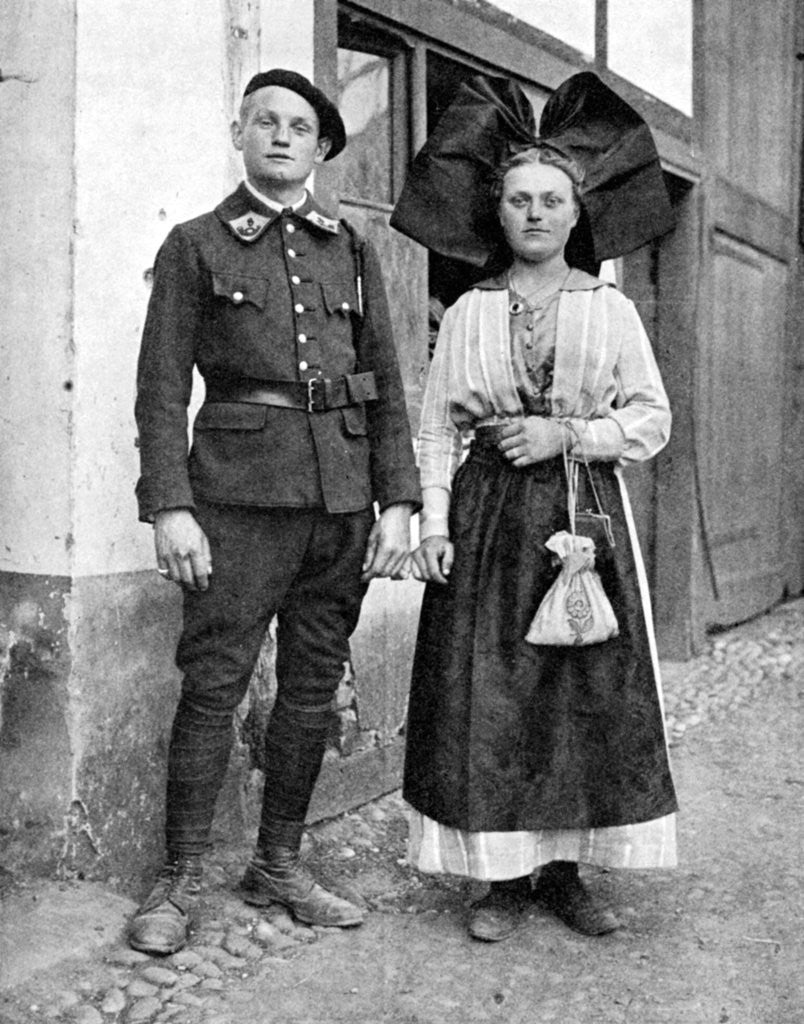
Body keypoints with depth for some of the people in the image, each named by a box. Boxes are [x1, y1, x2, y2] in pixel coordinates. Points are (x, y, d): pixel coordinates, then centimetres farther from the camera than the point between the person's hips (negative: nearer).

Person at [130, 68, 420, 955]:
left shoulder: (351, 251, 15)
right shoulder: (196, 245, 6)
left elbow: (387, 383, 12)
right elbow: (162, 386, 0)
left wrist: (397, 501, 2)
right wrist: (169, 506, -10)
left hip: (343, 495, 4)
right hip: (244, 490, -3)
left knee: (313, 684, 8)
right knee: (213, 681, -4)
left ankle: (279, 864, 22)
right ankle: (179, 883, 8)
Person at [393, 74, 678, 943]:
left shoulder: (611, 309, 8)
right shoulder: (467, 313, 9)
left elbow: (652, 418, 6)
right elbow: (435, 428, 6)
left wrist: (570, 433, -9)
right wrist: (433, 522, -5)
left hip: (587, 513, 0)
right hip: (488, 518, 0)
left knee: (589, 692, 0)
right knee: (485, 694, -3)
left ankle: (566, 870, 14)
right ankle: (501, 877, 9)